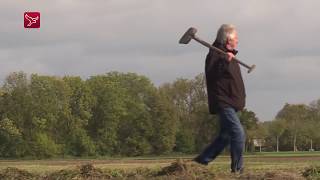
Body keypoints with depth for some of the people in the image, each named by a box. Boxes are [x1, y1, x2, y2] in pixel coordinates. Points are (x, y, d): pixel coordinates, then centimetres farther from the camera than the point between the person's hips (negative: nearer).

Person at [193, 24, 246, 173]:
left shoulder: (229, 54, 19)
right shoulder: (216, 54, -12)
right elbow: (211, 74, -27)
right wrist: (225, 62, -38)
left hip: (230, 104, 11)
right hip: (223, 103, -11)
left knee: (225, 137, 13)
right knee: (238, 134, -16)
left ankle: (201, 161, 19)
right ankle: (237, 169, -13)